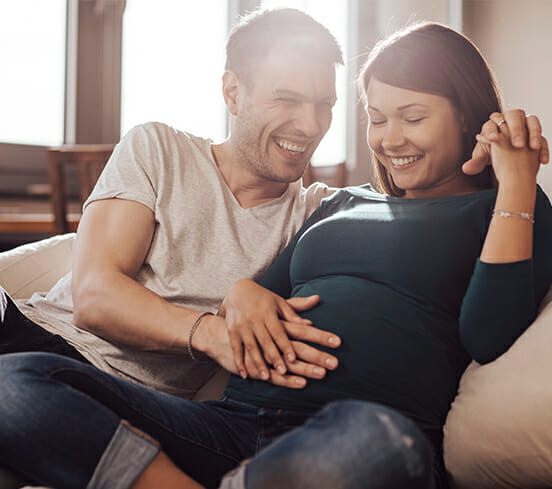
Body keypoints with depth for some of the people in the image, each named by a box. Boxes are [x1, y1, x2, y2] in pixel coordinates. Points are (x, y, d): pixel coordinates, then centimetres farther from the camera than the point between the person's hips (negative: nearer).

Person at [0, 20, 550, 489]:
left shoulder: (503, 211, 15)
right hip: (238, 419, 6)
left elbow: (486, 336, -3)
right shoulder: (342, 203, 30)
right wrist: (245, 291, 3)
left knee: (377, 443, -46)